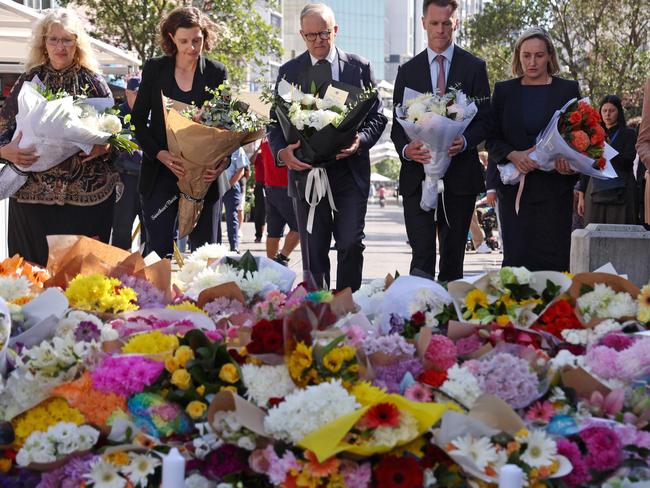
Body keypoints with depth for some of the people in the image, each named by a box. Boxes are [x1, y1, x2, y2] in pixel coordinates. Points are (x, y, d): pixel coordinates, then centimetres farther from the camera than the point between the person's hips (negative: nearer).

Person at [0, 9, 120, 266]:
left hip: (87, 195, -1)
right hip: (34, 194, 1)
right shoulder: (29, 80, 7)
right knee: (35, 267, 2)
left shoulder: (93, 81, 5)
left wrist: (103, 146, -13)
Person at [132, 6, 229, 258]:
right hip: (161, 173, 0)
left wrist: (223, 161, -16)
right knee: (158, 249, -3)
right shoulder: (154, 69, 4)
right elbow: (138, 120, 4)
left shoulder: (216, 72, 3)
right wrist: (160, 154, -13)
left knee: (203, 249, 5)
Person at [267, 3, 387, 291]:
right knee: (313, 253, 4)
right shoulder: (288, 71, 7)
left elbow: (377, 116, 6)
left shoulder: (360, 68, 6)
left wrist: (361, 140, -14)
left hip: (350, 172, -1)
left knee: (351, 244, -7)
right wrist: (282, 152, -14)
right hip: (306, 172, 1)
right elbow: (276, 122, 6)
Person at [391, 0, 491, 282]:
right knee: (422, 255, -7)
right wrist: (406, 149, -14)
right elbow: (397, 124, 8)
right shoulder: (408, 71, 11)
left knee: (453, 256, 7)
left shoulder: (474, 68, 7)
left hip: (460, 174, 0)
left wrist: (465, 142, -18)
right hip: (417, 175, 0)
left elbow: (484, 119, 2)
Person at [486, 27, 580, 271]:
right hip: (515, 188, 1)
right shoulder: (504, 90, 10)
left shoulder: (568, 89, 7)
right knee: (516, 257, -3)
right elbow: (492, 139, 8)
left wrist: (570, 162, -14)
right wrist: (514, 155, -12)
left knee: (553, 258, -6)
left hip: (554, 188, -1)